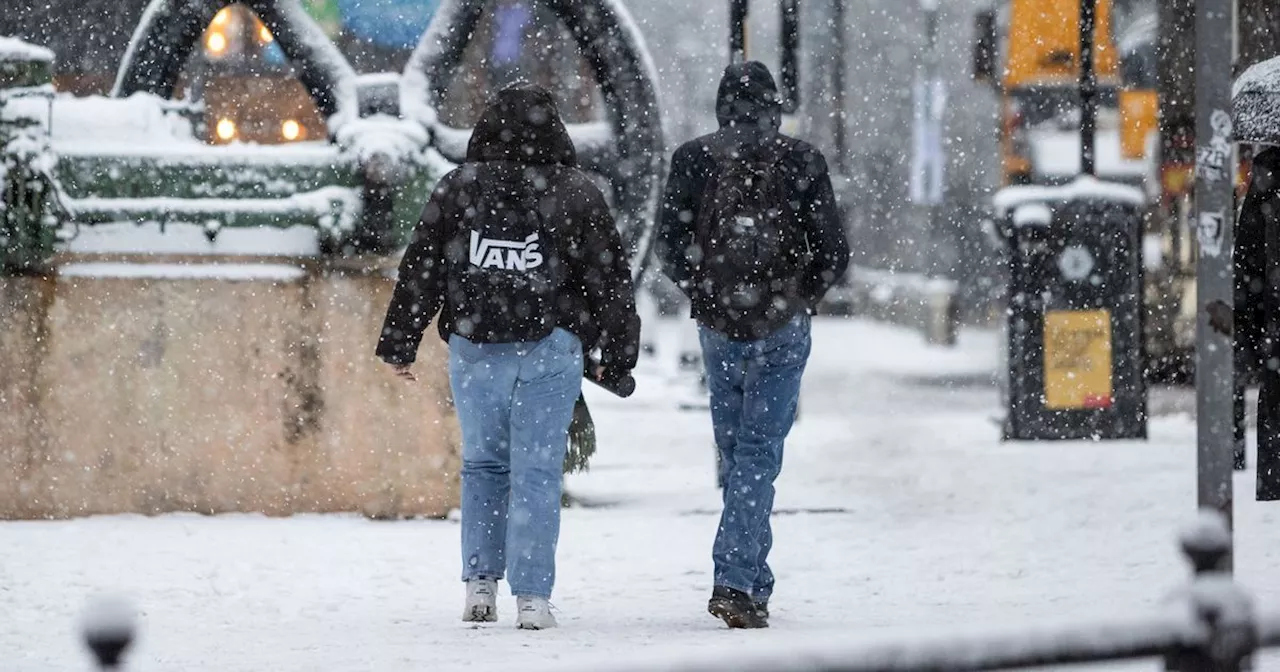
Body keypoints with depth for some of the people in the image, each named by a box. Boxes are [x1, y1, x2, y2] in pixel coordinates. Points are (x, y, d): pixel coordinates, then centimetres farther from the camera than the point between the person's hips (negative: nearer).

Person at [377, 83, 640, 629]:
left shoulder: (458, 188, 2)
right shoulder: (578, 195, 0)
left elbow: (420, 270, 5)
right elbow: (610, 280, 4)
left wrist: (398, 343, 12)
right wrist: (618, 356, 12)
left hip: (474, 351, 2)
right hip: (549, 350, -2)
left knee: (483, 463, 16)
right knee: (537, 471, 0)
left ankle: (480, 583, 11)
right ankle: (532, 598, -4)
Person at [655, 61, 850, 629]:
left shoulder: (694, 159, -1)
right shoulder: (802, 163, -3)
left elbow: (670, 243, -3)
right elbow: (832, 252, -3)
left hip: (718, 327, 2)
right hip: (782, 329, -2)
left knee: (734, 451, 14)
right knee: (758, 451, -2)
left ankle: (753, 582, 19)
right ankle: (736, 581, -14)